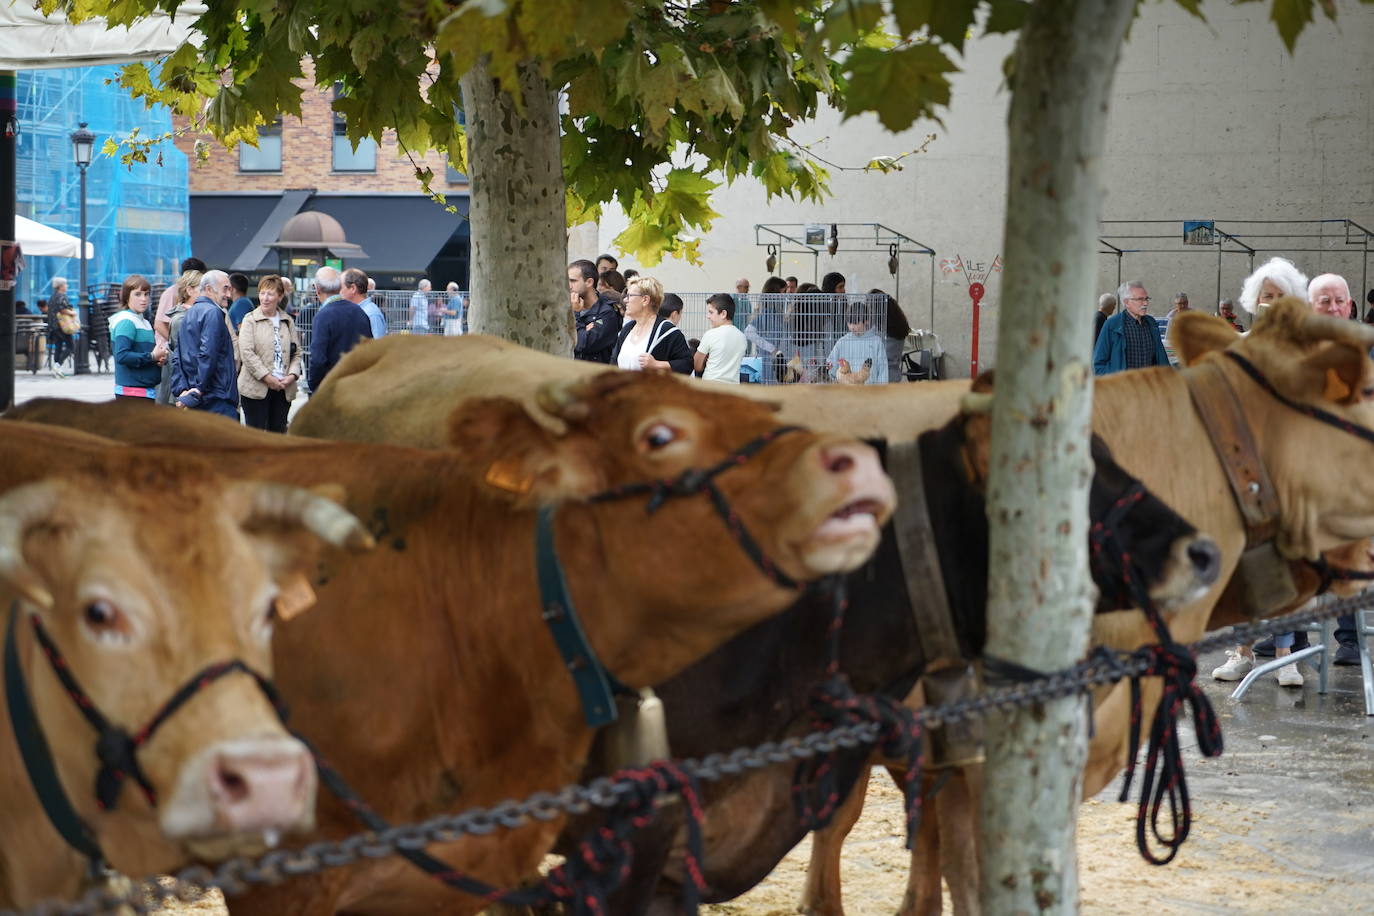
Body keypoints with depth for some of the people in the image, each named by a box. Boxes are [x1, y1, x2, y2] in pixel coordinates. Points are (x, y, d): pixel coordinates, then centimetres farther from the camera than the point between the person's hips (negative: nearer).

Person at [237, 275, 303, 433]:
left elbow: (296, 352, 11)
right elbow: (247, 353, -10)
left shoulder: (288, 321, 13)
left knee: (278, 431, 7)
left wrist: (292, 375, -7)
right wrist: (267, 378, -15)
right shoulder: (250, 319, 0)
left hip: (283, 388, 4)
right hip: (256, 387, -4)